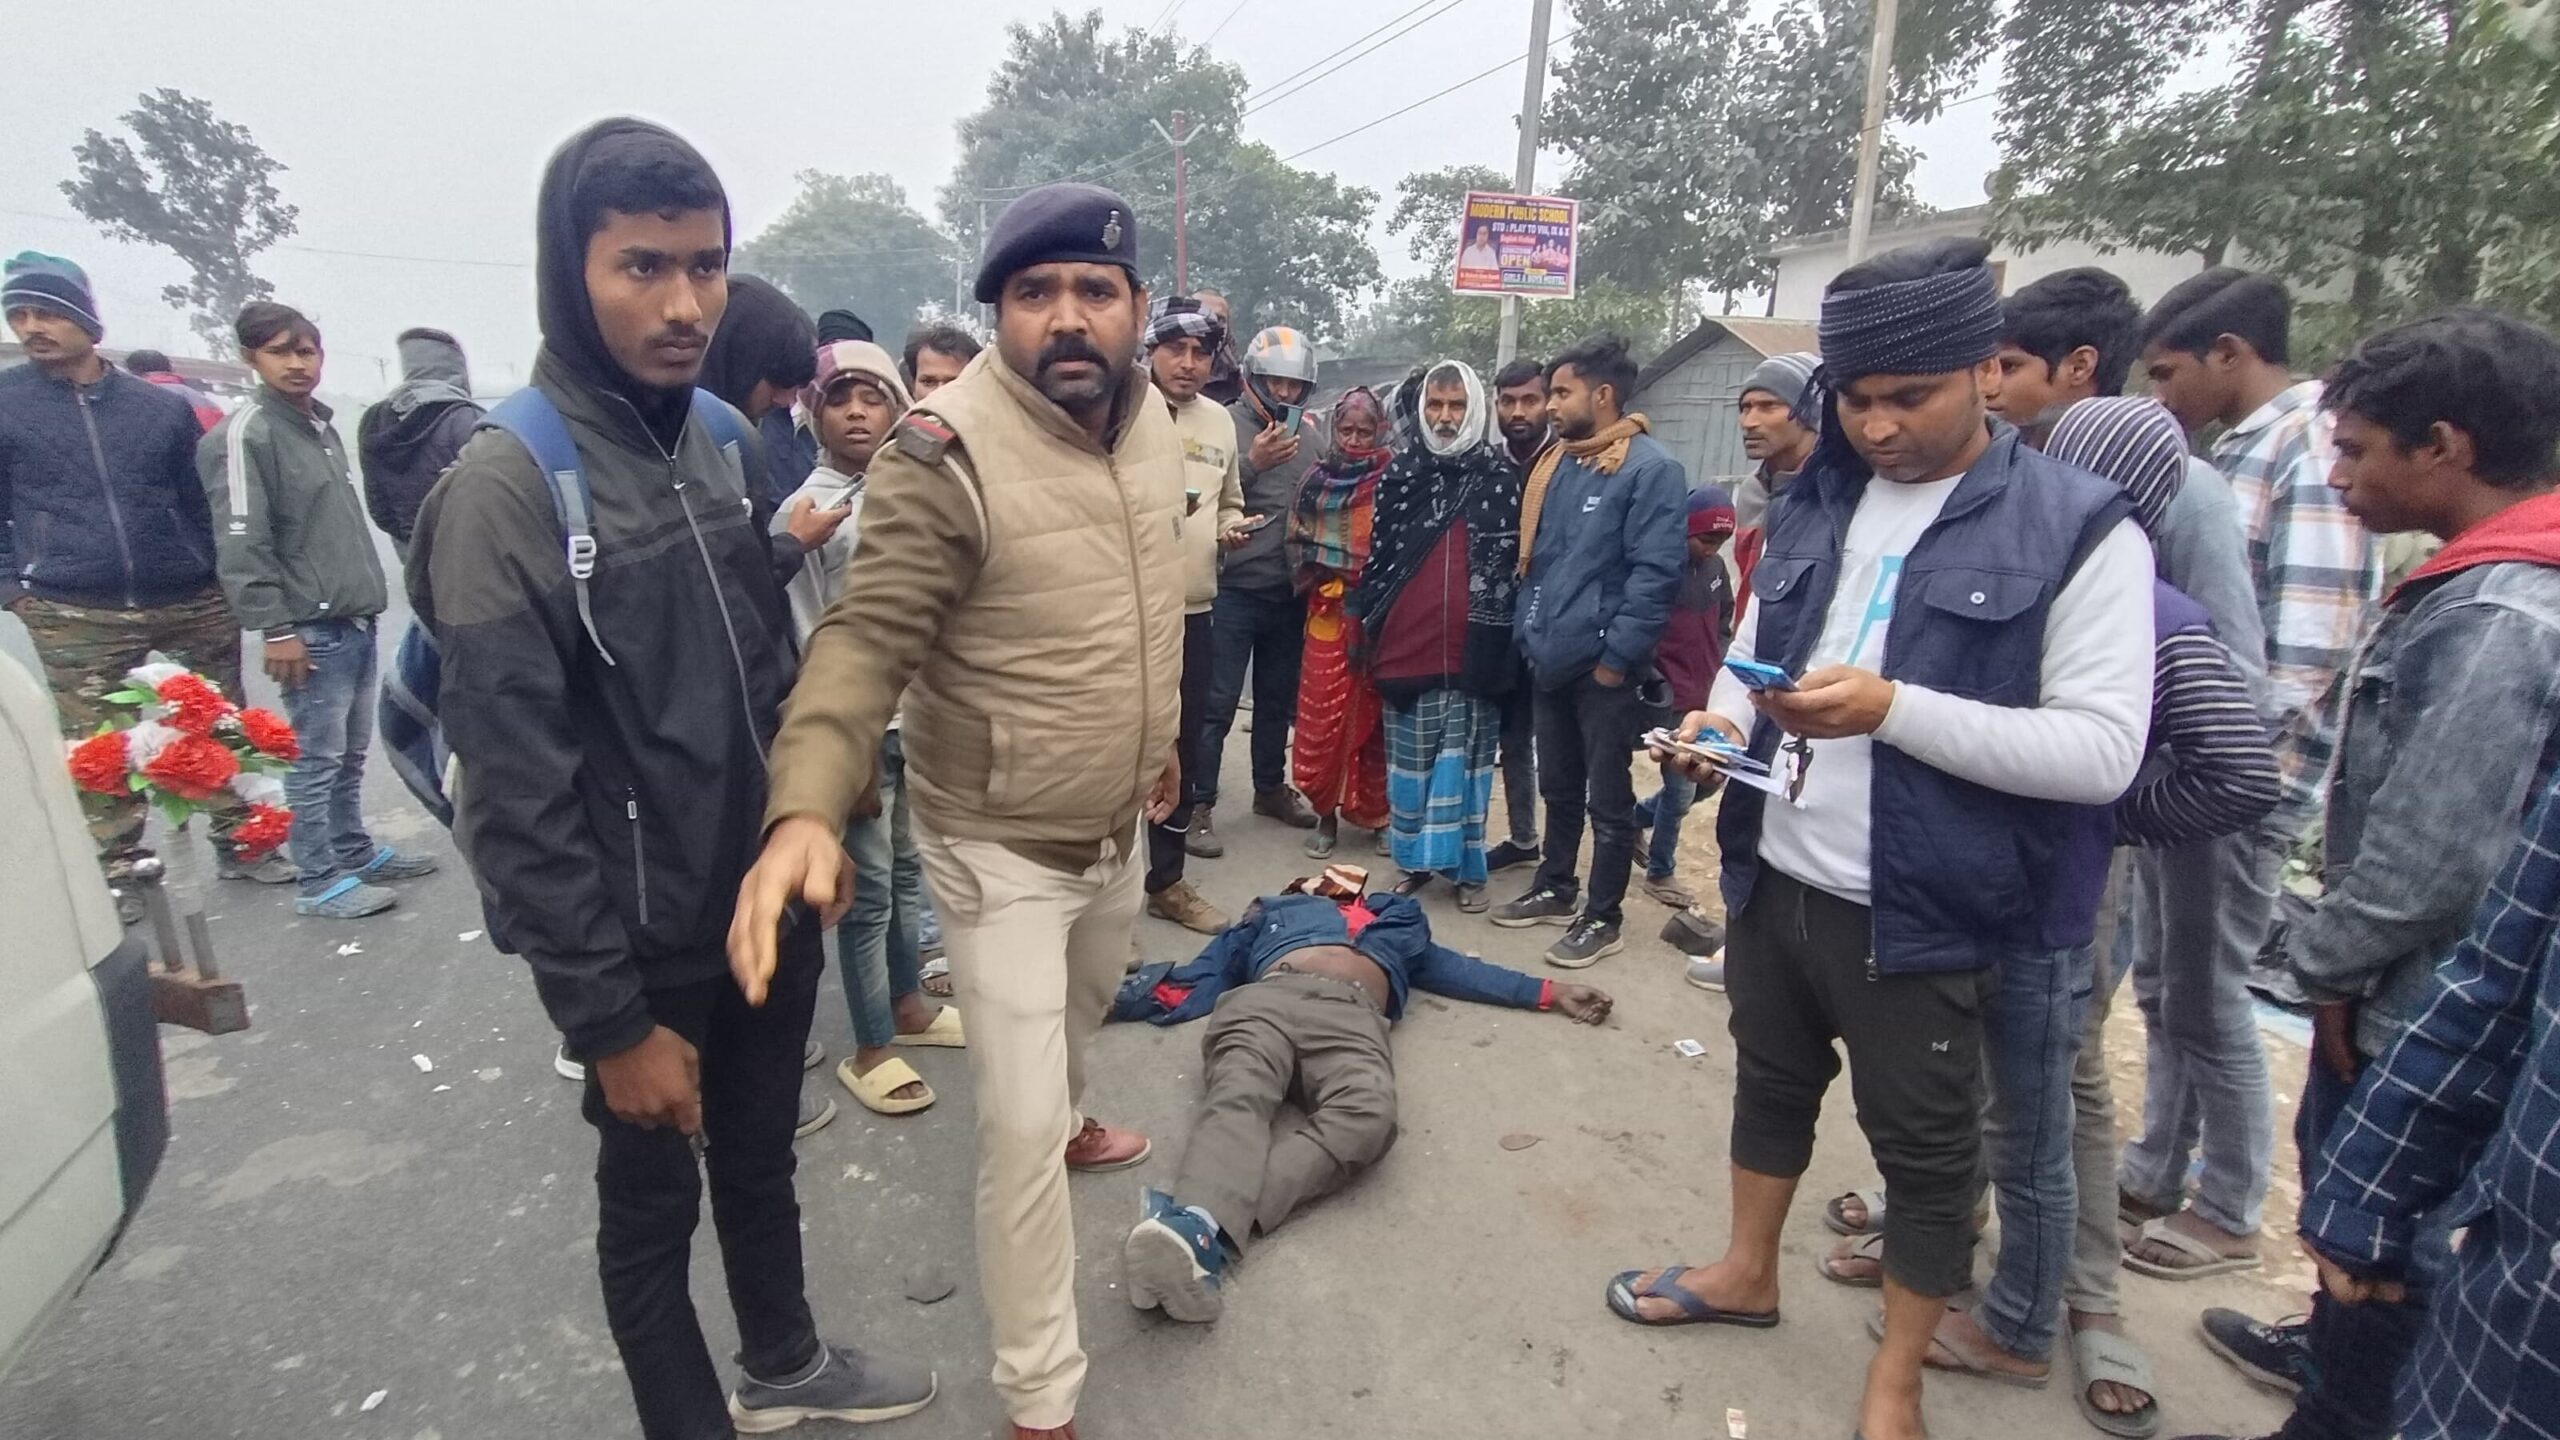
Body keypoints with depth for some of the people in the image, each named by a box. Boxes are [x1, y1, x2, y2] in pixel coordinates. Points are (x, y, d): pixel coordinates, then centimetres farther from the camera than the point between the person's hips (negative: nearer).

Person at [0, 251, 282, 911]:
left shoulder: (162, 406, 7)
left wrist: (218, 583, 9)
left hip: (190, 606, 2)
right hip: (76, 619, -1)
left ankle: (240, 843, 22)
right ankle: (116, 871, 17)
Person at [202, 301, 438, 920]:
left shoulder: (323, 427, 17)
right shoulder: (244, 434, -9)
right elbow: (242, 544, -15)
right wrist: (275, 628, -19)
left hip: (356, 623, 8)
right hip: (312, 631, -8)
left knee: (350, 755, 16)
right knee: (316, 760, -2)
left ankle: (355, 852, 28)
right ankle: (318, 882, 5)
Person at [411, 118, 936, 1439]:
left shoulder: (726, 440, 1)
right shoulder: (506, 484, -19)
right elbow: (517, 798, -20)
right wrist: (607, 1017, -17)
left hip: (768, 906, 6)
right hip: (644, 944, -6)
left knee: (761, 1159, 25)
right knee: (652, 1204, 16)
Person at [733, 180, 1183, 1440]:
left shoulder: (1149, 420, -1)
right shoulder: (945, 454, -23)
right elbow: (864, 643, -27)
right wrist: (807, 809, -43)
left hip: (1115, 822, 7)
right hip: (1001, 844, -7)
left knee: (1086, 1007, 32)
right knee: (1019, 1132, -1)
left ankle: (1063, 1117, 65)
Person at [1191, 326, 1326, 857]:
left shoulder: (1311, 435, 9)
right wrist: (1251, 465, -25)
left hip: (1289, 593, 6)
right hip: (1232, 591, -6)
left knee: (1280, 697, 17)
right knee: (1217, 702, -2)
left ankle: (1271, 787, 33)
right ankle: (1199, 804, 6)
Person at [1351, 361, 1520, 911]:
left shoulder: (1504, 478, 3)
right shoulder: (1400, 472, 8)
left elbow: (1518, 562, 4)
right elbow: (1377, 553, 11)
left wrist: (1509, 637, -1)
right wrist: (1361, 620, 6)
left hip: (1474, 651, -2)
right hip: (1407, 647, 2)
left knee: (1466, 761, 6)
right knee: (1411, 761, 10)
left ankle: (1466, 867, 16)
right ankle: (1416, 860, 22)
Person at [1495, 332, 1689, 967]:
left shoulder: (1651, 470, -12)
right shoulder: (1556, 464, 12)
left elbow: (1655, 574, -17)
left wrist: (1617, 657, -18)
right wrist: (1528, 632, 10)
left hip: (1604, 665, -7)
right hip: (1552, 658, 8)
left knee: (1608, 799, 5)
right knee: (1558, 787, 19)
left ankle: (1602, 918, 17)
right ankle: (1554, 890, 34)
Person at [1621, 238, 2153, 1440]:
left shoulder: (2079, 530, -12)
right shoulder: (1814, 506, 7)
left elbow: (2103, 749, -18)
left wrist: (1894, 709, -28)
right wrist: (1721, 717, -7)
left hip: (1923, 915, -5)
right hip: (1773, 879, 6)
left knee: (1925, 1147, 12)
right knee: (1771, 1082, 23)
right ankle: (1747, 1273, 46)